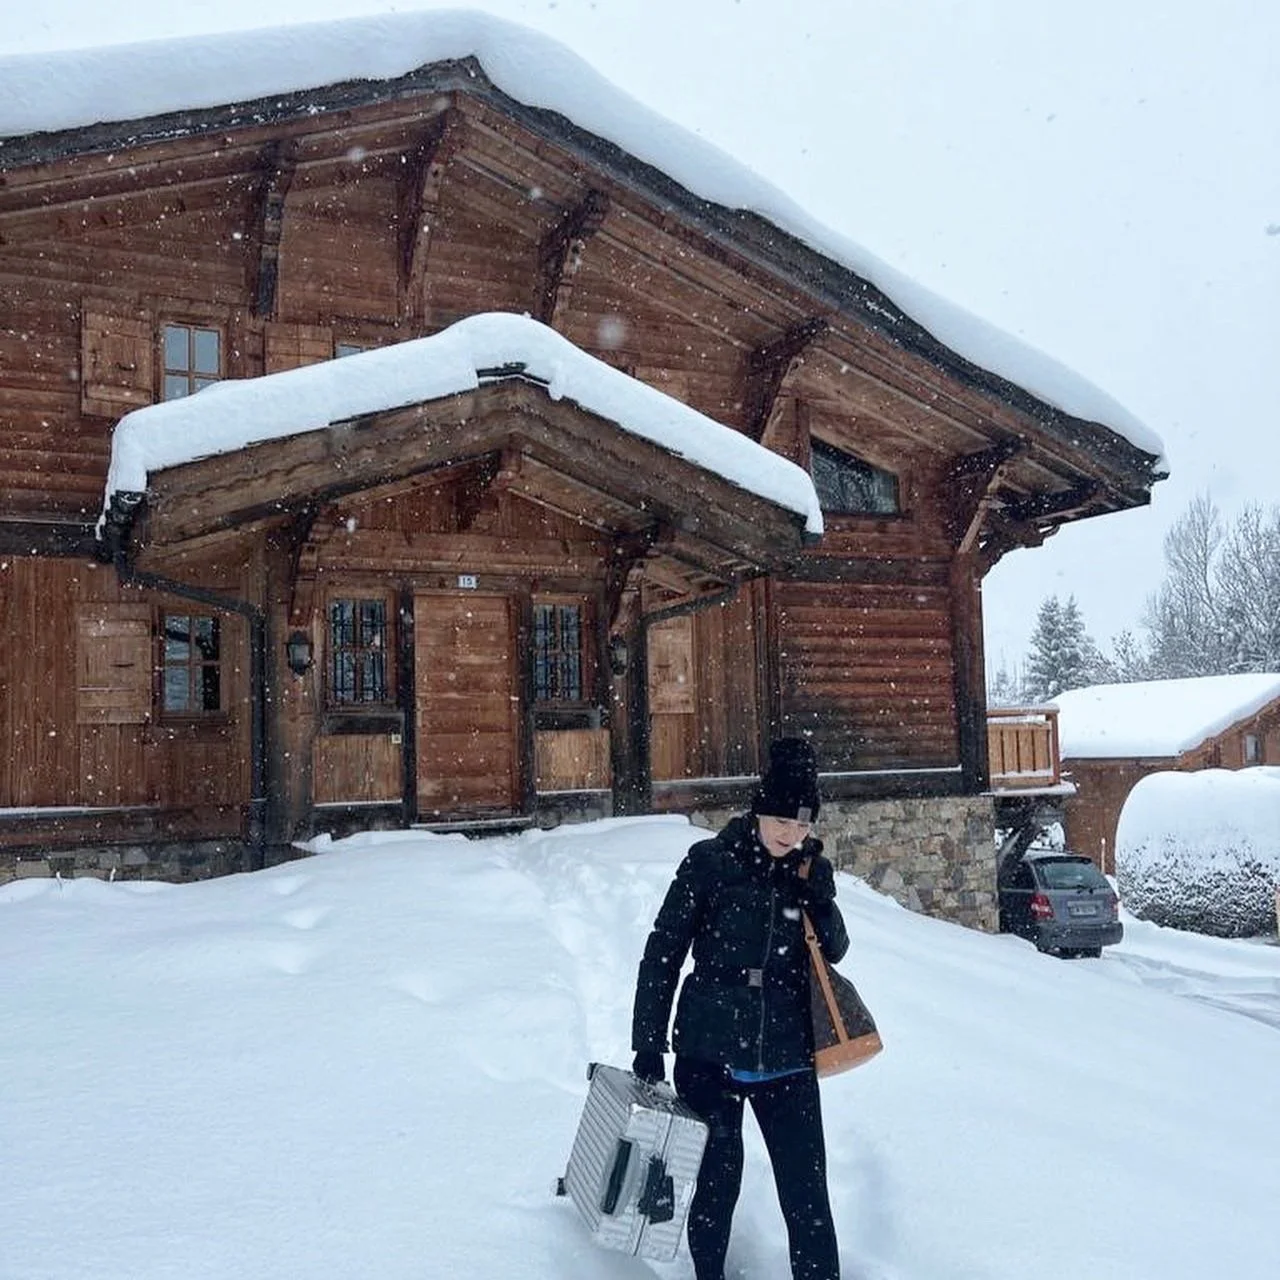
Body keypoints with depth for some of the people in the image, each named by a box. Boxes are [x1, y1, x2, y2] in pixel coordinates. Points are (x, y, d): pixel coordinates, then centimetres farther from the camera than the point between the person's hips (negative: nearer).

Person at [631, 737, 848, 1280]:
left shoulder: (812, 871, 2)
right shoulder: (711, 862, -7)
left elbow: (834, 952, 7)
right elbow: (662, 953, -3)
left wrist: (819, 900, -12)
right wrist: (648, 1044, -3)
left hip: (786, 1060, 2)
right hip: (710, 1055, -2)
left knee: (806, 1194, 1)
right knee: (717, 1184, 10)